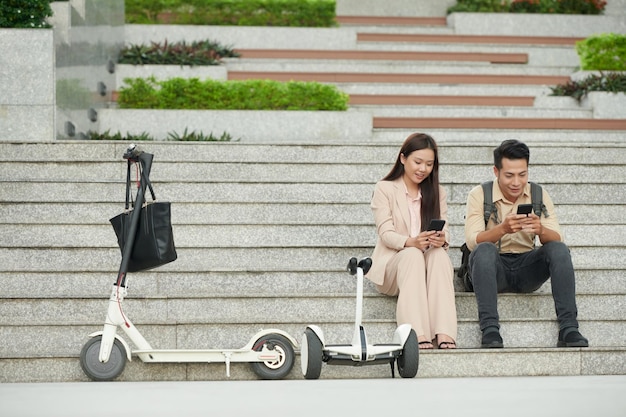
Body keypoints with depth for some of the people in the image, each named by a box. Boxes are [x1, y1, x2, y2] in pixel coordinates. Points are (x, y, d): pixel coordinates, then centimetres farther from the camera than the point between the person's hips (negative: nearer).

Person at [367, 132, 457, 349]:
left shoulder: (437, 192, 14)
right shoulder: (385, 189, 3)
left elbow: (444, 231, 2)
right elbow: (386, 234, -8)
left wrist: (442, 240, -25)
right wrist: (411, 242, -30)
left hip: (430, 263, 3)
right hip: (393, 262, -2)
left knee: (439, 254, -32)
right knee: (413, 255, -36)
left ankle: (445, 337, -50)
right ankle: (419, 338, -53)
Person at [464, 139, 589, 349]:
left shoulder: (539, 195, 3)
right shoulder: (479, 195, -5)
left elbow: (557, 239, -7)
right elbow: (472, 241, -18)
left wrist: (541, 230, -31)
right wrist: (502, 229, -37)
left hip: (527, 269, 3)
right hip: (493, 268, -3)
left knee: (559, 249, -23)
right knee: (485, 250, -34)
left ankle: (569, 330, -28)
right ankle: (490, 330, -38)